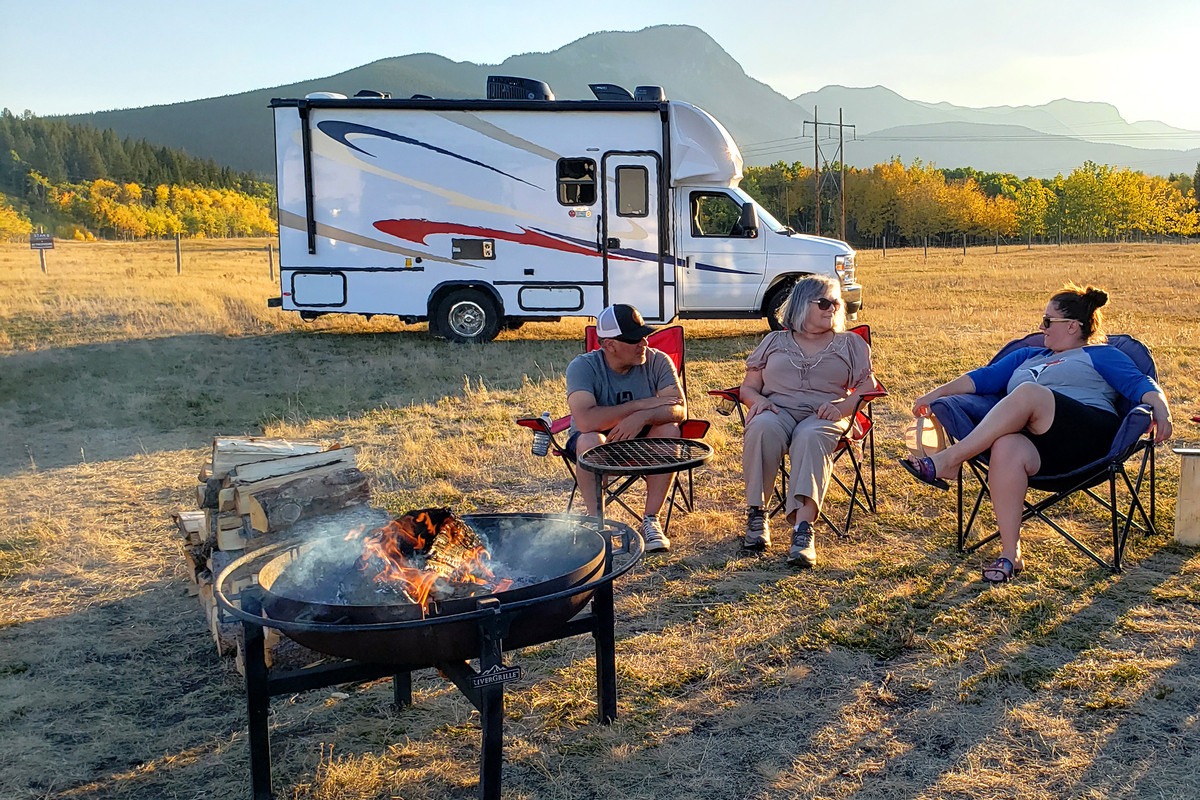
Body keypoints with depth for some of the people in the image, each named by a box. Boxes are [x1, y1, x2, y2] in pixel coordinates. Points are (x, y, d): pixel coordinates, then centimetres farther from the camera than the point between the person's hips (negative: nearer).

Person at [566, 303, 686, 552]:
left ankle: (650, 520, -19)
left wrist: (643, 417, -41)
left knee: (669, 430, -28)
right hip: (603, 446, -2)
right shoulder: (583, 366, -18)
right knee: (590, 440, -35)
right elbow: (585, 421, -34)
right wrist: (640, 404, -28)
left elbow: (679, 409, -21)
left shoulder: (657, 361, -11)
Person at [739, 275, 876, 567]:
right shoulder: (774, 341, 23)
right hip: (777, 410, 1)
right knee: (762, 428, -37)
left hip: (823, 416, -1)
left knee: (811, 438, -39)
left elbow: (867, 387, 9)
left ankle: (803, 527, -53)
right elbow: (748, 387, 19)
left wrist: (842, 407, -12)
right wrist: (758, 400, -6)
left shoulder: (850, 343, 21)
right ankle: (756, 515, -31)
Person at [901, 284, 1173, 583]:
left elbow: (1139, 384, 7)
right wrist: (938, 393, 16)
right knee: (1006, 449, -35)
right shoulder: (1027, 357, 37)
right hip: (1040, 448, 4)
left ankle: (949, 460, -35)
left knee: (1028, 393, -32)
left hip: (1090, 434, -4)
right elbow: (985, 377, 28)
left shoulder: (1100, 355, 22)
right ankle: (1010, 555, -32)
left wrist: (1161, 411, -14)